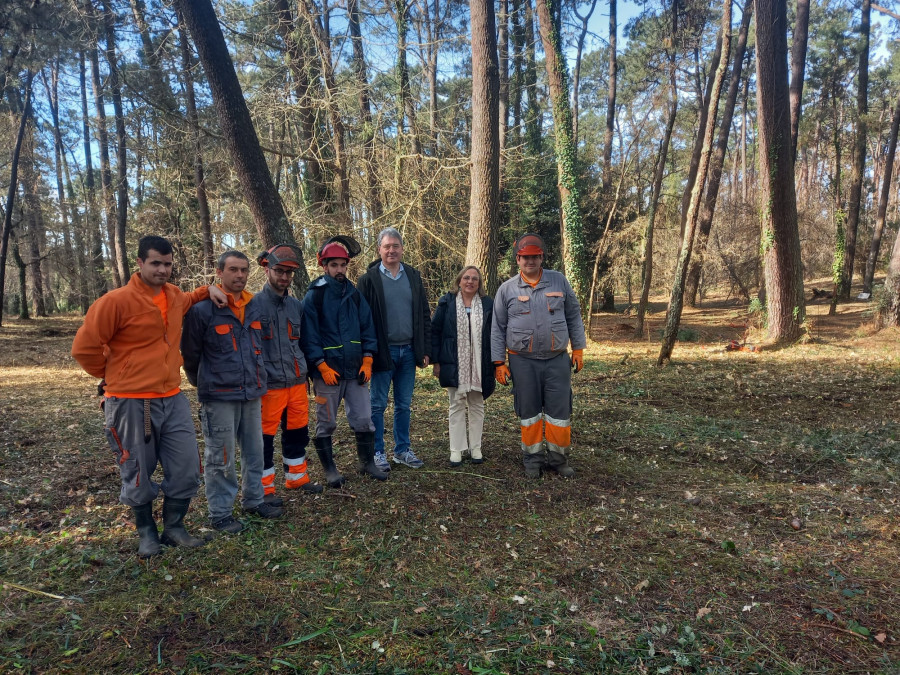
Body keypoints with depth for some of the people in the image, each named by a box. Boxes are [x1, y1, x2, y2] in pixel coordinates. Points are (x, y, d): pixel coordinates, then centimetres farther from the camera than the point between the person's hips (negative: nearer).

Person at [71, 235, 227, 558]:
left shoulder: (175, 296, 5)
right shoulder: (117, 301, -15)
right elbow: (84, 347, -10)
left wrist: (207, 291, 13)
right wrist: (115, 376, 2)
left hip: (172, 398, 6)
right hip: (131, 403, -5)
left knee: (187, 469, 7)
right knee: (139, 475, 8)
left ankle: (174, 528, 26)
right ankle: (146, 531, 31)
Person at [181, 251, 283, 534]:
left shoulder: (254, 308, 8)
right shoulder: (202, 309, -11)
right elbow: (190, 353, -2)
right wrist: (203, 384, 10)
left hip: (252, 394, 6)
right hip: (219, 397, -6)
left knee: (255, 452, 15)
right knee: (220, 458, 3)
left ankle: (254, 500, 32)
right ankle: (220, 513, 18)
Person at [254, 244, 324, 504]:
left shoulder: (297, 305, 10)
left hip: (297, 383, 6)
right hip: (269, 385, -6)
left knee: (298, 433, 16)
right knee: (265, 437, 4)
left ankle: (297, 478, 33)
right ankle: (266, 488, 18)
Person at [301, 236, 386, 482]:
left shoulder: (355, 294, 9)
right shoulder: (314, 296, -5)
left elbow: (367, 327, 9)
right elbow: (309, 335, -8)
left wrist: (367, 361, 0)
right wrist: (323, 366, -14)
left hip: (355, 370, 4)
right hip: (328, 371, -4)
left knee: (364, 419, 9)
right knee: (326, 423, 7)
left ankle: (367, 462, 26)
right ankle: (330, 469, 21)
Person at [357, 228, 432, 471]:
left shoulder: (413, 276, 8)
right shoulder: (369, 279, -4)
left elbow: (424, 315, 10)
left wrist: (425, 350, 5)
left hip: (408, 351, 4)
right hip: (383, 351, -4)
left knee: (404, 404, 12)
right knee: (378, 405, 5)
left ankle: (402, 450, 24)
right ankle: (377, 452, 17)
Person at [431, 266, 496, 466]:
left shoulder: (488, 304, 5)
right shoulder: (447, 302, 2)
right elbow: (434, 331, 1)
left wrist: (495, 363, 1)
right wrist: (436, 361, -4)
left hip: (479, 366, 1)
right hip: (455, 366, -1)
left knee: (477, 406, 10)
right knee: (457, 406, 5)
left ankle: (475, 447, 21)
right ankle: (456, 449, 12)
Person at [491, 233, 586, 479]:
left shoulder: (559, 281, 5)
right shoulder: (506, 289, 2)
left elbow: (574, 317, 10)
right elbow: (498, 329, 3)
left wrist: (578, 349, 7)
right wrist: (499, 363, -1)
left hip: (557, 360, 1)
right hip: (523, 362, -1)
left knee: (560, 411, 4)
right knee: (528, 412, 9)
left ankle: (558, 458, 22)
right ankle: (533, 459, 23)